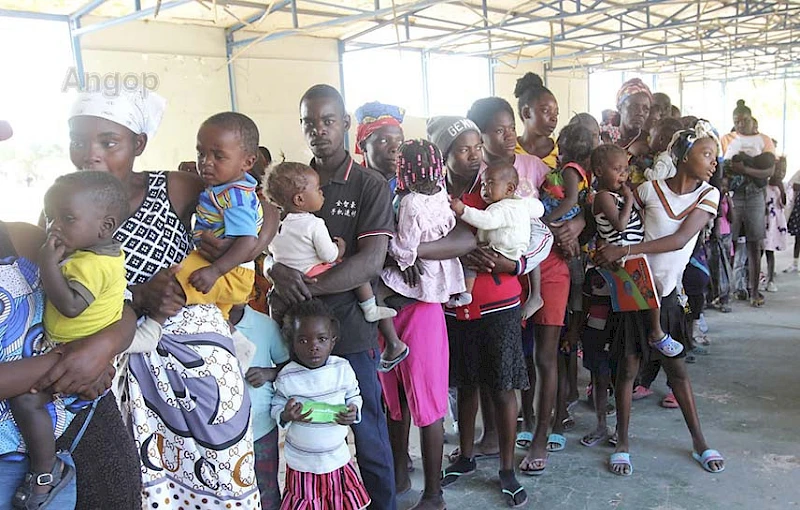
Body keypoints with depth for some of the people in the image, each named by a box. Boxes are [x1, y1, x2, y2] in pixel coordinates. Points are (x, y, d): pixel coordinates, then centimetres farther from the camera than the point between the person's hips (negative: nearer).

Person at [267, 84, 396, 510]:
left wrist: (308, 286, -22)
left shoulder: (370, 187, -4)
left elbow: (371, 262, -14)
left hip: (350, 332, -4)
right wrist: (279, 273, -18)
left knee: (366, 435, 8)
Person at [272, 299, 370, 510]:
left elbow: (354, 396, 4)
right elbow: (276, 408, -5)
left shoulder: (343, 369, -10)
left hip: (338, 457, 2)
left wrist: (353, 411, -16)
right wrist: (285, 416, -25)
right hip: (302, 463, -1)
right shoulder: (287, 378, -13)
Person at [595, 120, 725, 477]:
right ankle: (622, 443, 16)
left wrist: (624, 251, -23)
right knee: (628, 365, 4)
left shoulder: (708, 195, -4)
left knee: (677, 367, 10)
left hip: (668, 290, 2)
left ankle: (699, 442, 26)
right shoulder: (650, 188, -7)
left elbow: (679, 240, -16)